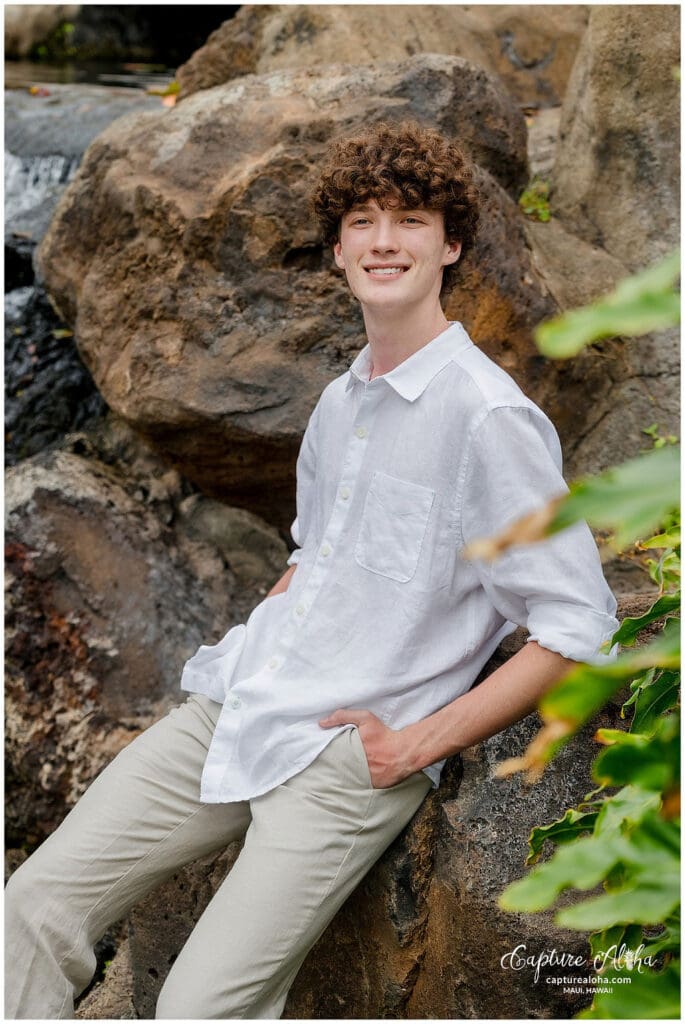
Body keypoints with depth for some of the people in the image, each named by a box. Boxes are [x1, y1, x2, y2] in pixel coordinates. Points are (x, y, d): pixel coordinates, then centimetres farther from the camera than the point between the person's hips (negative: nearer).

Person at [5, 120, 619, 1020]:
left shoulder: (488, 416, -12)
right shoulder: (338, 403, 14)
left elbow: (578, 627, -14)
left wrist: (419, 744, -13)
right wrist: (250, 655, 13)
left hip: (350, 755, -7)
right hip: (228, 713, 7)